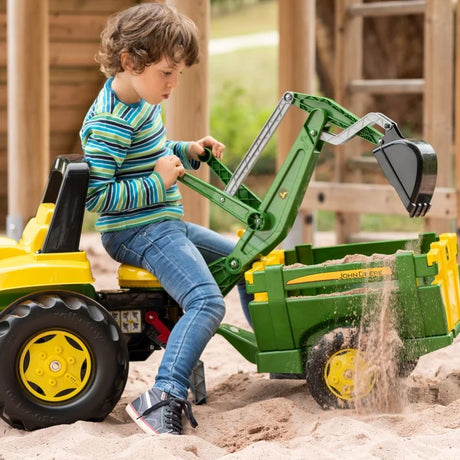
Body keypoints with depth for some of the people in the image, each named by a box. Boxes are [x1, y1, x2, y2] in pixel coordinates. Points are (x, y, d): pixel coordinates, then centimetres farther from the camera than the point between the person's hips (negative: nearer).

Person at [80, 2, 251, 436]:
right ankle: (164, 398, -37)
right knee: (207, 301, -28)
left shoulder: (139, 99, 9)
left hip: (164, 225, 11)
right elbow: (98, 196, -25)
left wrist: (188, 152, 8)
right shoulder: (110, 123, -23)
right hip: (137, 232, -11)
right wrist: (158, 182, -21)